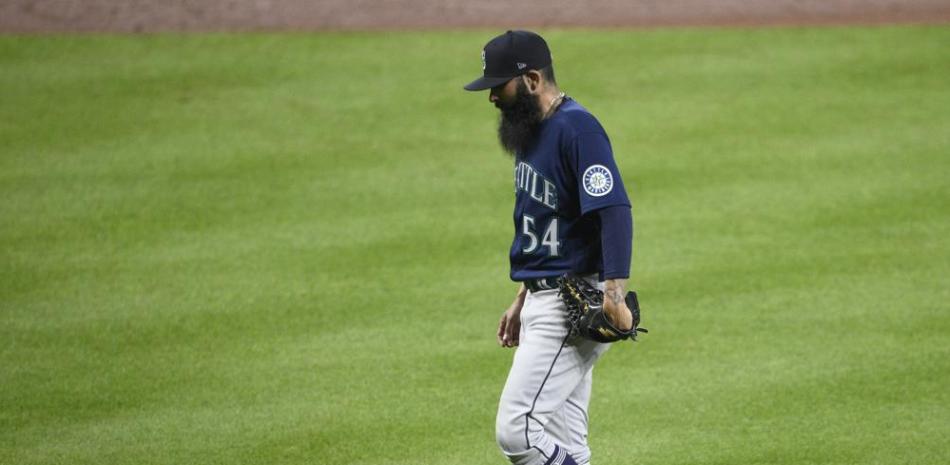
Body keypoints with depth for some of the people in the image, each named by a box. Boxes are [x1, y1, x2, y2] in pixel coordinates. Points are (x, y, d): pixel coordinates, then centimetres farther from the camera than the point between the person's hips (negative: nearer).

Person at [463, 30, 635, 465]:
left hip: (574, 304, -10)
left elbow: (615, 210, -25)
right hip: (542, 300, 10)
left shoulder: (576, 127, -16)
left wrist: (614, 293, -34)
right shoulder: (530, 130, 15)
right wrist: (523, 300, 26)